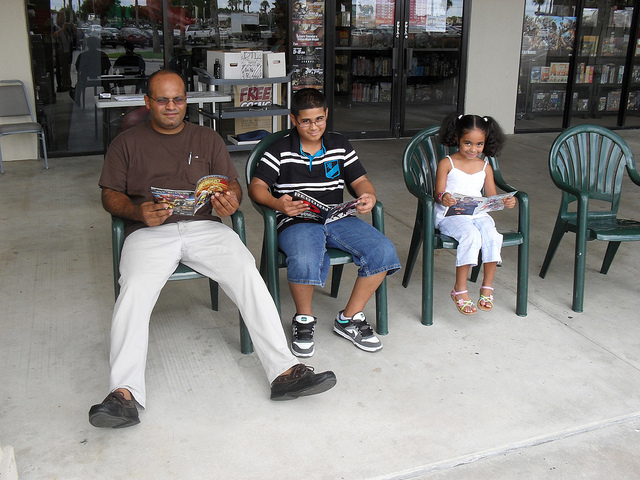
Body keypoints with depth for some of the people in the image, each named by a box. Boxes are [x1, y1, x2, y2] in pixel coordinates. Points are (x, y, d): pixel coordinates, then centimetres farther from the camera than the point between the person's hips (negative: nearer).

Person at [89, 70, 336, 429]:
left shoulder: (208, 139, 20)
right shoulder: (127, 143, 16)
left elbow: (233, 184, 14)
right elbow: (111, 196, 11)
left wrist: (230, 201, -12)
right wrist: (139, 212, -12)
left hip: (205, 226, 1)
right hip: (150, 233, 0)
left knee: (248, 274, -25)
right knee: (134, 291, -30)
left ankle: (285, 373, -29)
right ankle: (125, 395, -35)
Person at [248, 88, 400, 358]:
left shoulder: (340, 146, 15)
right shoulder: (280, 151, 5)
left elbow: (360, 181, 16)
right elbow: (256, 186, 1)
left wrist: (369, 196, -8)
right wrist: (277, 203, -20)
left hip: (338, 218, 4)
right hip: (297, 222, -4)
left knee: (383, 252, -20)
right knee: (305, 262, -38)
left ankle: (349, 319, -2)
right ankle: (304, 319, -5)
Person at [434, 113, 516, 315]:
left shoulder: (485, 167, 15)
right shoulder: (446, 163, 3)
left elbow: (492, 196, 13)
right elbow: (439, 193, -3)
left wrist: (506, 202, -9)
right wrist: (443, 198, -27)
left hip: (478, 214, 4)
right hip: (450, 214, -4)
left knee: (492, 236, -27)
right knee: (471, 235, -33)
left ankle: (487, 287, -12)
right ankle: (460, 289, -20)